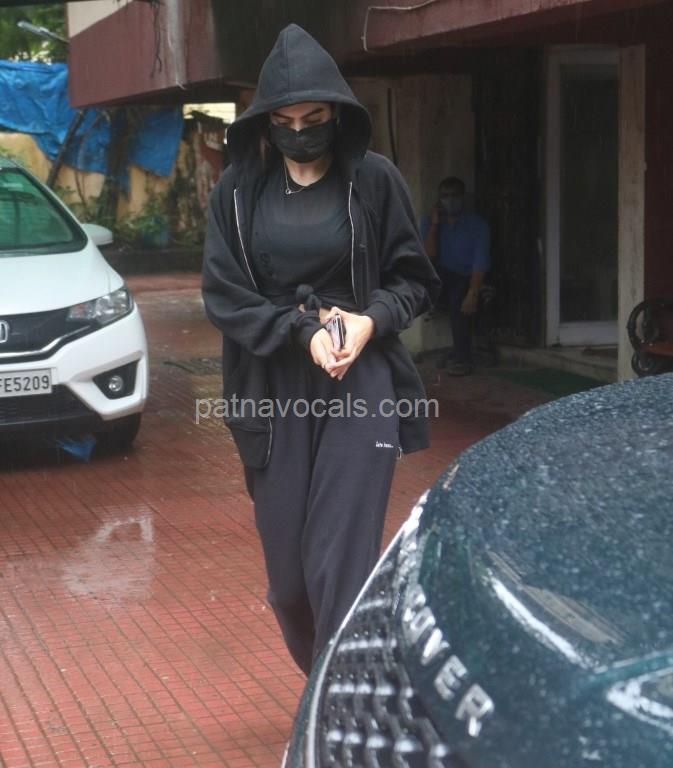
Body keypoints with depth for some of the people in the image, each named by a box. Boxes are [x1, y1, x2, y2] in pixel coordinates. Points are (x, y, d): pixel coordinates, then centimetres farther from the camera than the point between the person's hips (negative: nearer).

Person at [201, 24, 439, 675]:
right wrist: (303, 332, -13)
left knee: (340, 565, -8)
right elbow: (223, 295, -1)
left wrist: (371, 319, -15)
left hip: (361, 385, -2)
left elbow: (415, 280, 5)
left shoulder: (374, 180, -2)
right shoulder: (238, 190, 1)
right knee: (286, 566, 10)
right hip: (272, 390, 2)